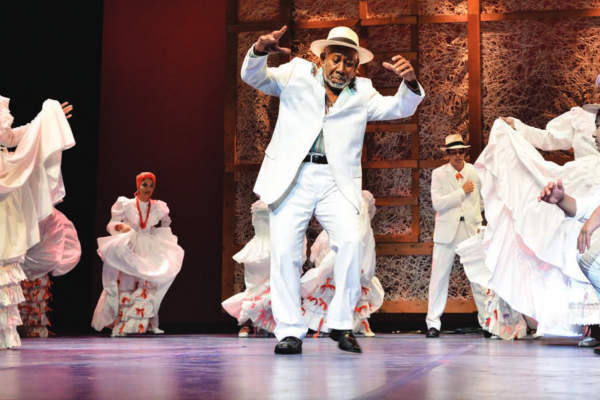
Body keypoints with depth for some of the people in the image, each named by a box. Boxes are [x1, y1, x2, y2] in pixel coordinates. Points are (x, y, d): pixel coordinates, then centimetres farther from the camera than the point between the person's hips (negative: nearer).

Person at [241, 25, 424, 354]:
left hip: (335, 182, 1)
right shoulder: (297, 75, 16)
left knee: (351, 241, -20)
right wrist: (260, 51, -17)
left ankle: (341, 324, -6)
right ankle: (290, 331, 0)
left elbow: (400, 108, 9)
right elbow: (254, 77, 7)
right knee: (284, 250, -10)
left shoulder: (362, 93, 20)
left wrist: (410, 83, -14)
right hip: (291, 178, -1)